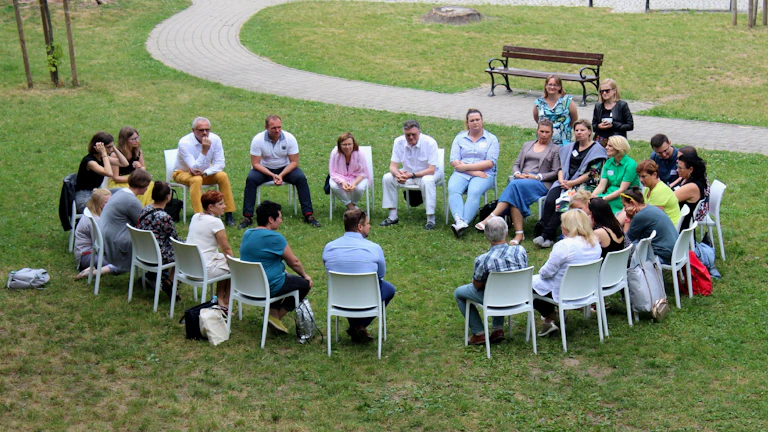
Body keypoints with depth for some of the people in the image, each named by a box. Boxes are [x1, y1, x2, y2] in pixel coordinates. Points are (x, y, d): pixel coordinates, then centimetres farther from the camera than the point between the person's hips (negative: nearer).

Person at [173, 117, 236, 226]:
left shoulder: (215, 139, -15)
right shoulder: (184, 143, -26)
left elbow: (220, 164, -14)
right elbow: (195, 168, -31)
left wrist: (204, 173, -29)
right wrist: (204, 151, -39)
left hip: (206, 171, 4)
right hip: (184, 173, -4)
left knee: (223, 176, -22)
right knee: (196, 179, -35)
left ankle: (228, 214, -16)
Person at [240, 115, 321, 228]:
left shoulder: (289, 138, -15)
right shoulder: (258, 140, -18)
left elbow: (294, 162, -11)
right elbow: (255, 163, -15)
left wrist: (281, 175, -26)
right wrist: (272, 175, -27)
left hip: (285, 168, 1)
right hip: (264, 169, -1)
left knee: (301, 178, -25)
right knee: (251, 179, -29)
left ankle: (308, 215, -19)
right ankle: (247, 217, -23)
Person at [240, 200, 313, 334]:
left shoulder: (247, 234, 6)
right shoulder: (274, 238, -20)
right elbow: (294, 262, -10)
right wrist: (305, 275, 11)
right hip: (269, 287, -9)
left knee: (286, 277, 33)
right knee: (305, 283, 8)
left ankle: (273, 312, 20)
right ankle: (276, 317, 6)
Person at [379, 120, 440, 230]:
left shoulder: (430, 142, -24)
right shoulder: (399, 142, -12)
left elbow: (431, 170, -25)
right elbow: (393, 166, -10)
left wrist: (412, 175, -37)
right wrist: (398, 174, -35)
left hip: (427, 173, -4)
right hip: (407, 173, 4)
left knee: (427, 181, -37)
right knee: (387, 178, -17)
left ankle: (431, 219, -30)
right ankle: (392, 216, -9)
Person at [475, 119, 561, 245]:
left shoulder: (555, 149, 15)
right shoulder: (527, 145, 28)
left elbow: (555, 173, 5)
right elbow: (516, 164, 23)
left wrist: (537, 177, -9)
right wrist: (517, 174, -1)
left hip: (540, 183, -4)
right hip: (521, 179, 4)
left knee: (515, 185, -36)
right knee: (515, 194, -35)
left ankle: (490, 218, -45)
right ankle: (519, 234, -43)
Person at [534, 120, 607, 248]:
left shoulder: (597, 150, 2)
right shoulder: (570, 148, 21)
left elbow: (592, 174, -6)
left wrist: (571, 183, -13)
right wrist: (561, 181, -5)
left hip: (584, 185, -5)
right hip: (565, 182, 5)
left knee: (563, 203, -30)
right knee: (549, 201, -24)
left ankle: (546, 235, -30)